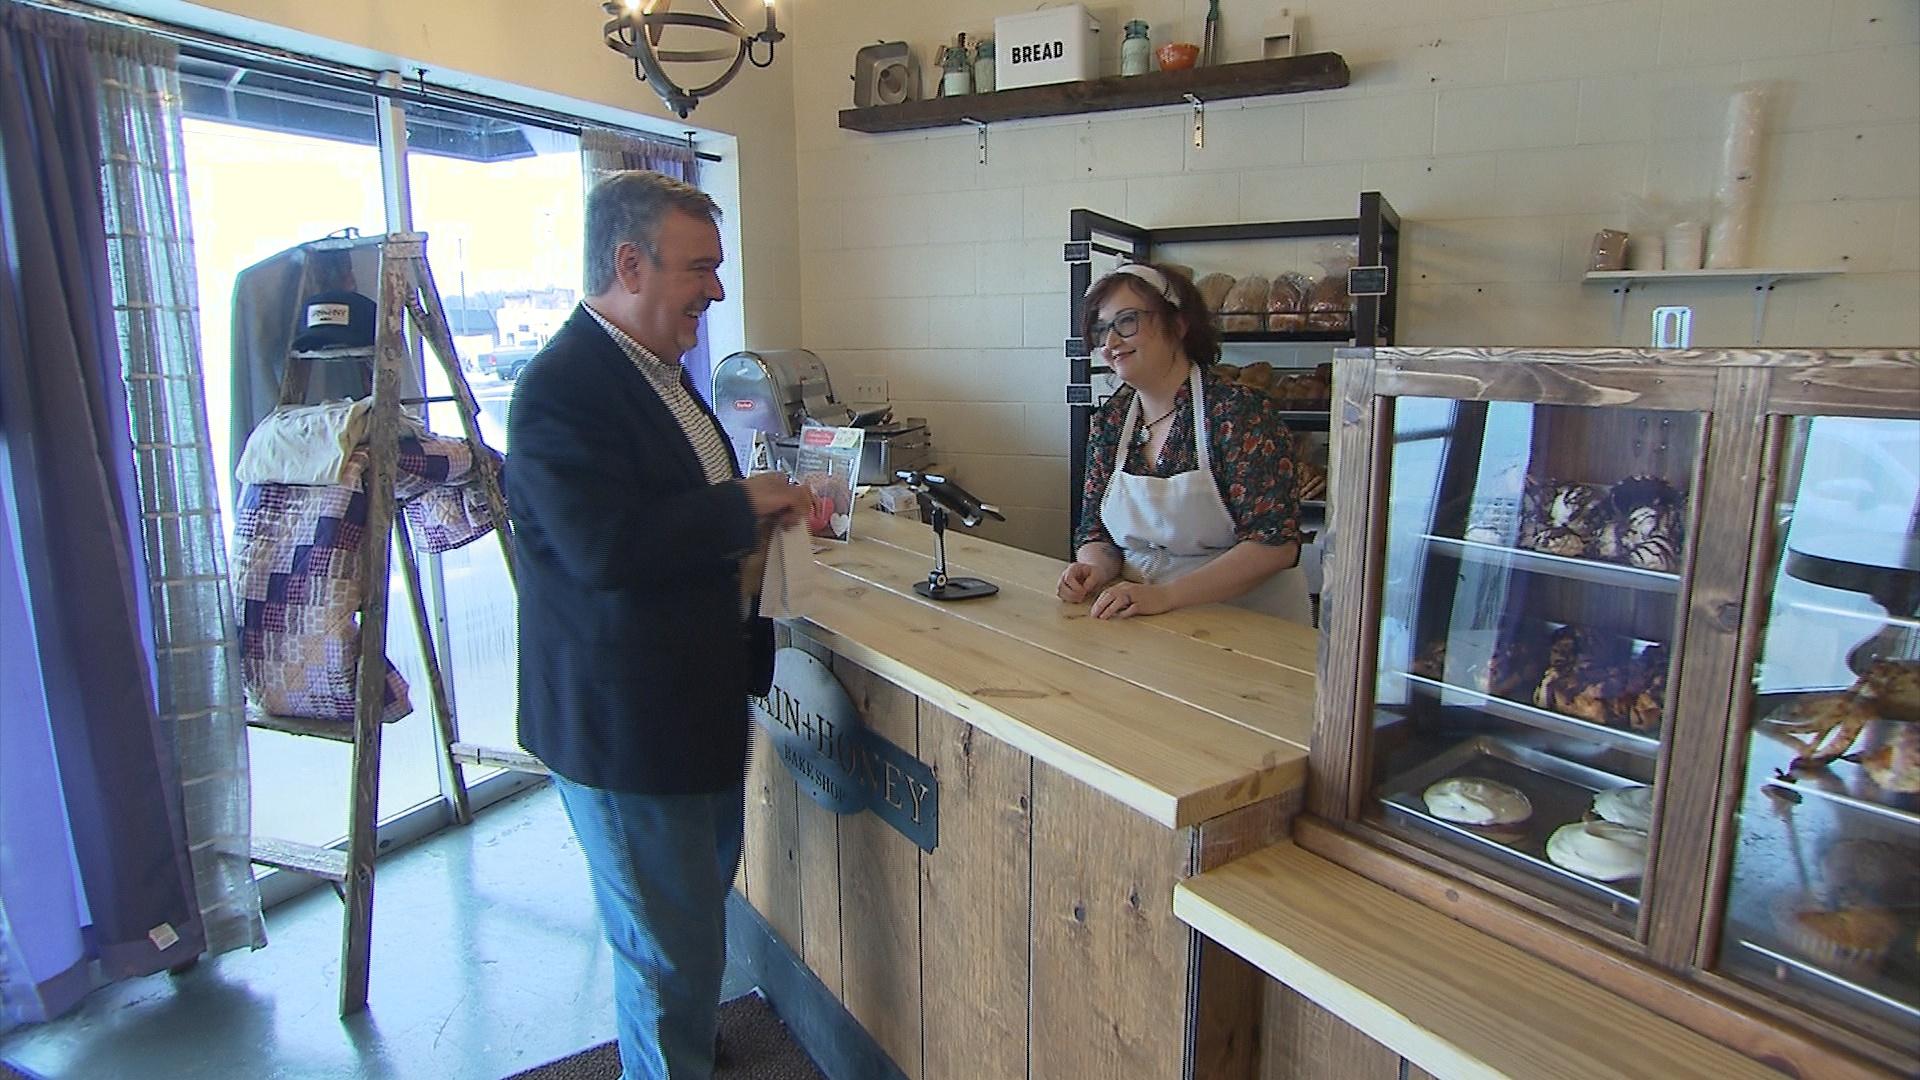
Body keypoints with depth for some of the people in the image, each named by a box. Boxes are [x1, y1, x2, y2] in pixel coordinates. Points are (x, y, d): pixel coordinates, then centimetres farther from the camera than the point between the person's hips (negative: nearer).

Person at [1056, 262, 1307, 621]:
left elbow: (1275, 542, -17)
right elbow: (1096, 529, 10)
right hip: (1142, 624, 4)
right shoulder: (1108, 420, 5)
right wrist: (1095, 568, -13)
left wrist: (1166, 595, -24)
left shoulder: (1238, 411, -11)